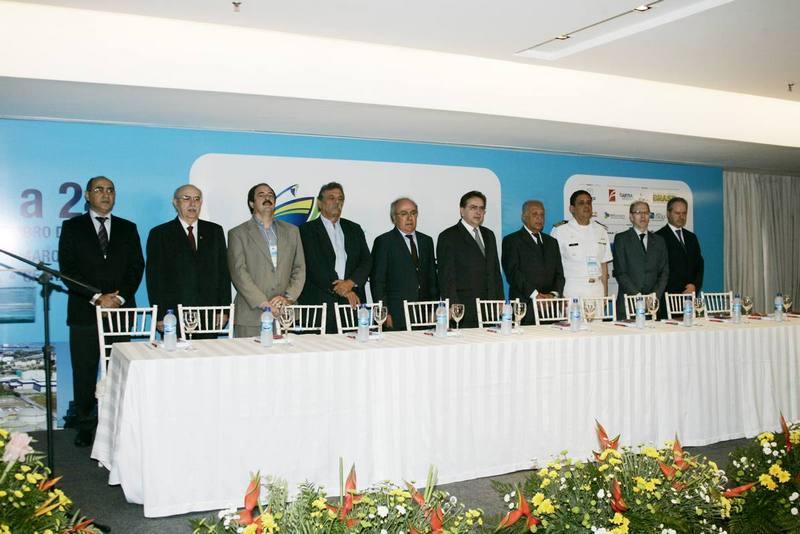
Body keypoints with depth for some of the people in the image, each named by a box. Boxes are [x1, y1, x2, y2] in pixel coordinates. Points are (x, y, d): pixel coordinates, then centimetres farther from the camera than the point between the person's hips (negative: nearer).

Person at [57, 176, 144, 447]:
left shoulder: (128, 228, 13)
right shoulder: (72, 227, 7)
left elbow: (136, 267, 6)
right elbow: (68, 269, -2)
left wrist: (120, 297, -8)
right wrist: (97, 298, -11)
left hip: (121, 310, 1)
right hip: (84, 312, -1)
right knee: (84, 372, 2)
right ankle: (86, 426, 13)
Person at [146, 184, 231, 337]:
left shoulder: (215, 231, 13)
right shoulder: (159, 234, 5)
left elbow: (223, 272, 10)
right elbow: (154, 277, 1)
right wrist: (160, 316, -6)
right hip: (174, 317, -2)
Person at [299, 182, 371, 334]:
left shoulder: (354, 229, 19)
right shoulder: (307, 229, 5)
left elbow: (367, 261, 11)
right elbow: (313, 266, -4)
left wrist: (351, 282, -8)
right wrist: (340, 290, -9)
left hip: (353, 302, 4)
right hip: (320, 302, -3)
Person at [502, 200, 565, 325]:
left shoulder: (551, 242, 22)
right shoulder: (511, 240, 4)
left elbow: (559, 273, 16)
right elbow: (513, 272, -7)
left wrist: (554, 294, -3)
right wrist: (535, 294, -14)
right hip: (525, 306, -4)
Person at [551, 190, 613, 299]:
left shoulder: (601, 231, 13)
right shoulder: (560, 231, -1)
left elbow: (604, 265, 14)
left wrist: (605, 295, 9)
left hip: (597, 290, 4)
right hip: (571, 293, -4)